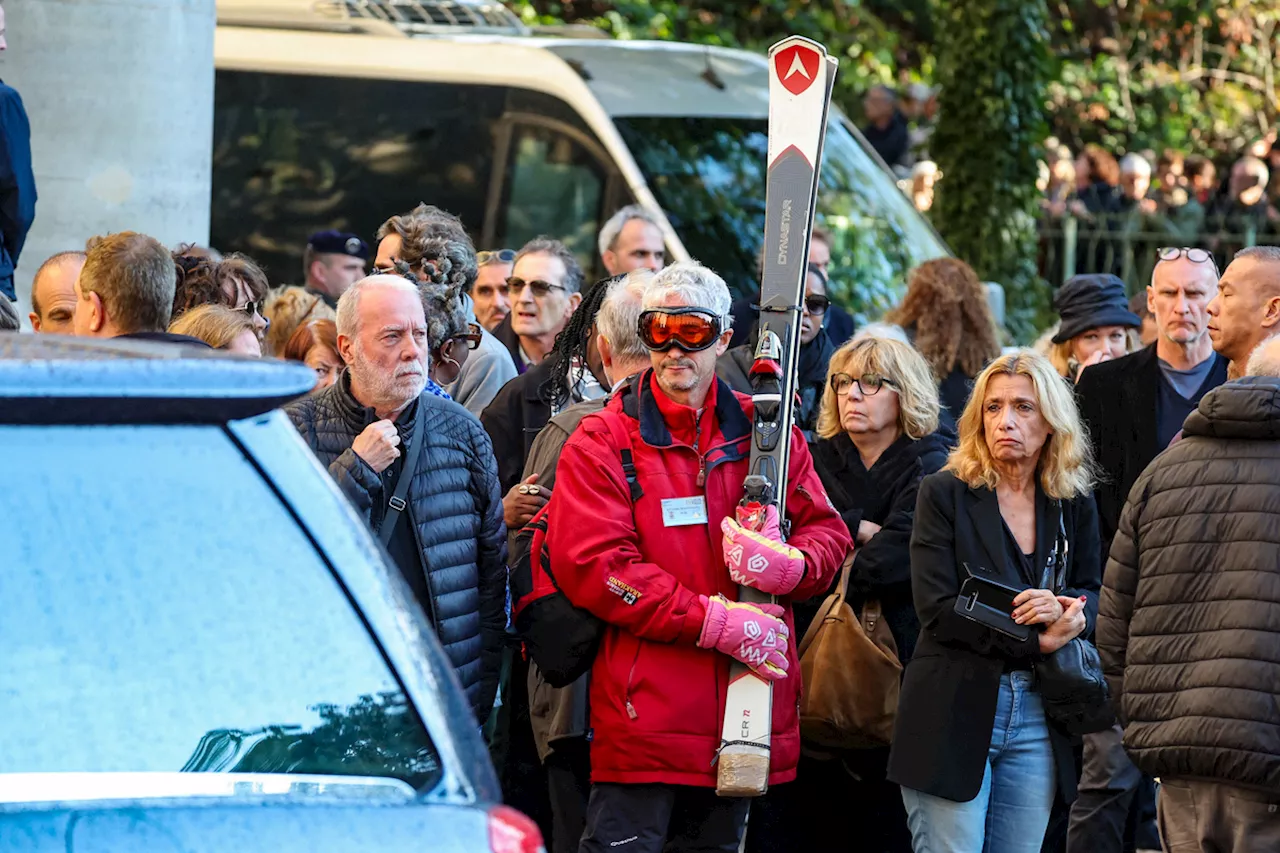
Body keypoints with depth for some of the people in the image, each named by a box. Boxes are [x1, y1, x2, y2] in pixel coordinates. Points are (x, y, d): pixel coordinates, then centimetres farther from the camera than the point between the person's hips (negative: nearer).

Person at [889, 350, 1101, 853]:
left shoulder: (1074, 505, 11)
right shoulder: (944, 494, 0)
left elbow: (1093, 595, 10)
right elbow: (938, 608, -9)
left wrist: (1065, 612, -15)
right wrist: (1037, 641, -15)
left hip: (1036, 717, 4)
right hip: (954, 712, -4)